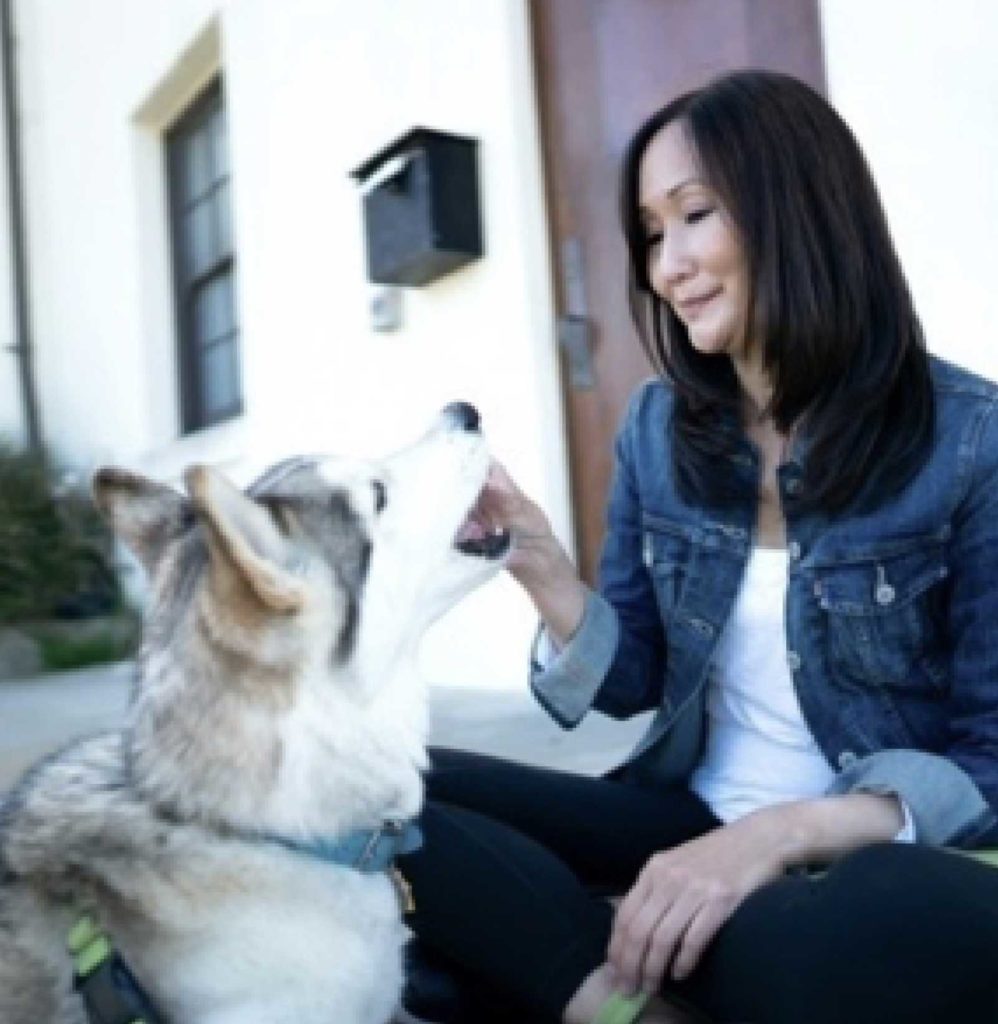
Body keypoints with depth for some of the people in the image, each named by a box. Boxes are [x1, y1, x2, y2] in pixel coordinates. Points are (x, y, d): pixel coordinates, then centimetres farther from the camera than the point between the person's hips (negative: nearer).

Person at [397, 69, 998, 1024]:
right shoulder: (657, 427, 3)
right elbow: (634, 683, 7)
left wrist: (790, 831, -25)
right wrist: (541, 570, -13)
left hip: (885, 852, -2)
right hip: (691, 824, 3)